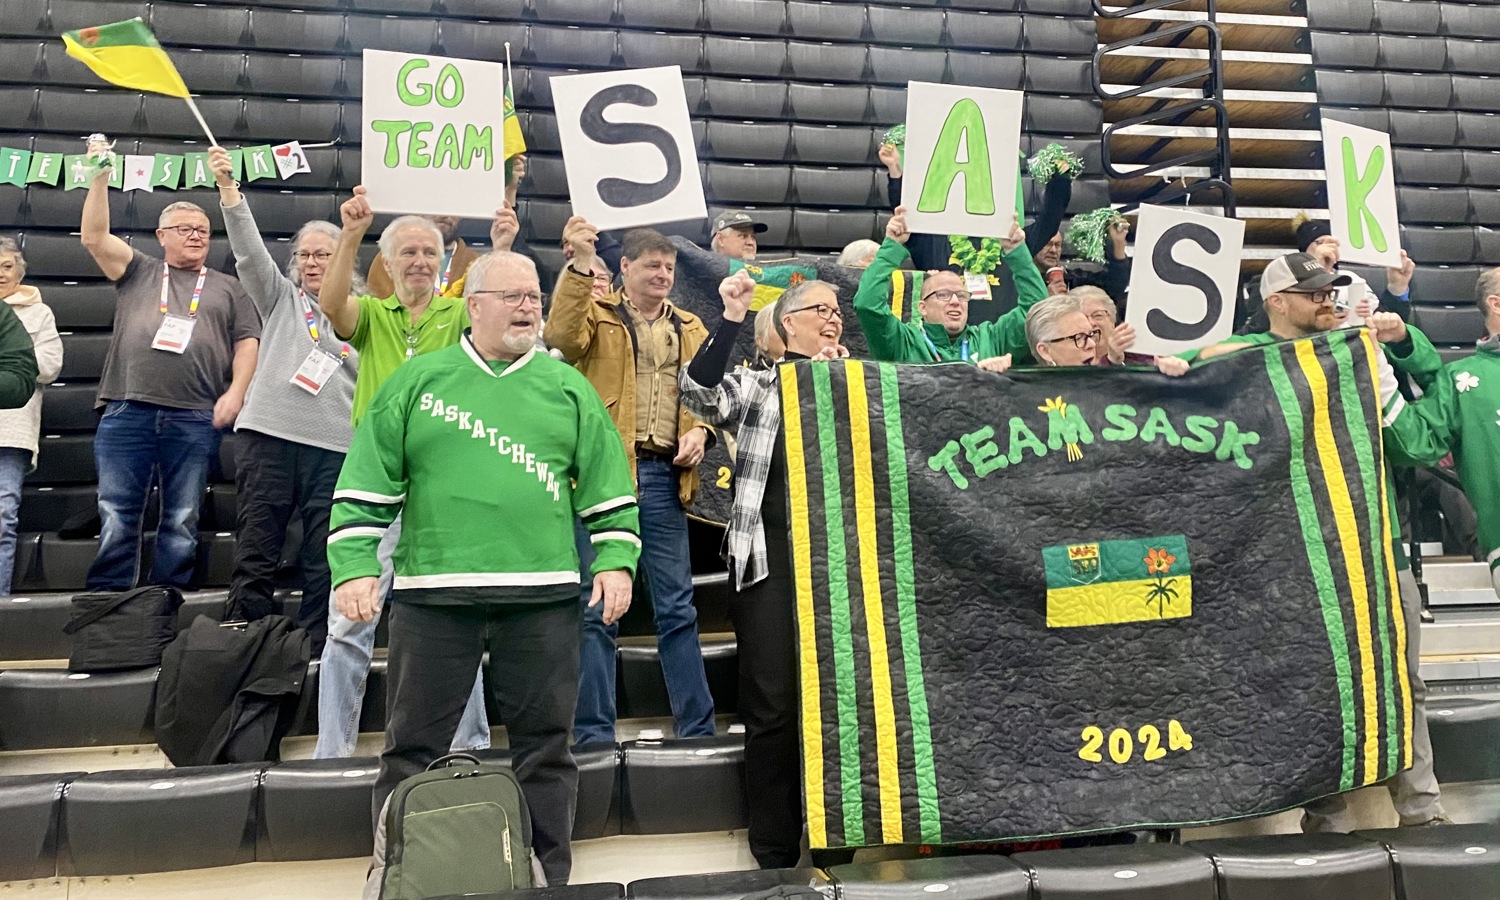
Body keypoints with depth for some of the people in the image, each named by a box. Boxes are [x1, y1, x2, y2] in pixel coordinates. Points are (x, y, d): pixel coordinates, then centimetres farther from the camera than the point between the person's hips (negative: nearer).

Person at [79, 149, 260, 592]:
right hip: (126, 411, 0)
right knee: (116, 519, -1)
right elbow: (94, 237, 6)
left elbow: (248, 342, 9)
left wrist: (235, 392, -5)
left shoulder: (227, 287, 18)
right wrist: (100, 178, -1)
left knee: (182, 522, 2)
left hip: (196, 418, 0)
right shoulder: (138, 272, 20)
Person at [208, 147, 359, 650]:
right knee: (255, 553, 1)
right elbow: (249, 250, -1)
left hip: (335, 445, 0)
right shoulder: (281, 297, 13)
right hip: (269, 435, 0)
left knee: (324, 560, 4)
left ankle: (316, 653, 13)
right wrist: (228, 187, -12)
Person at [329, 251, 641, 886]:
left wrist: (615, 560, -1)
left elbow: (607, 483, 8)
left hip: (544, 595, 1)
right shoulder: (416, 380, 7)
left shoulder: (568, 388, 9)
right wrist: (354, 567, -4)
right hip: (433, 593, 0)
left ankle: (548, 876, 25)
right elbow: (367, 485, 5)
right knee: (412, 748, 9)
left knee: (546, 746, 9)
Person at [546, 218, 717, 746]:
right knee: (598, 607, 0)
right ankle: (594, 731, 10)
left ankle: (697, 727, 17)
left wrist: (700, 431, 0)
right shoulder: (597, 313, 6)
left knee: (677, 607, 8)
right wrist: (581, 263, -22)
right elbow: (561, 336, -15)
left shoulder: (691, 329, 19)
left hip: (666, 476, 4)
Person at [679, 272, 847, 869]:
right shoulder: (758, 385, 7)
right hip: (770, 554, -3)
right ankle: (775, 849, 12)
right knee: (772, 704, -1)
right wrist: (732, 317, -17)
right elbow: (698, 393, -11)